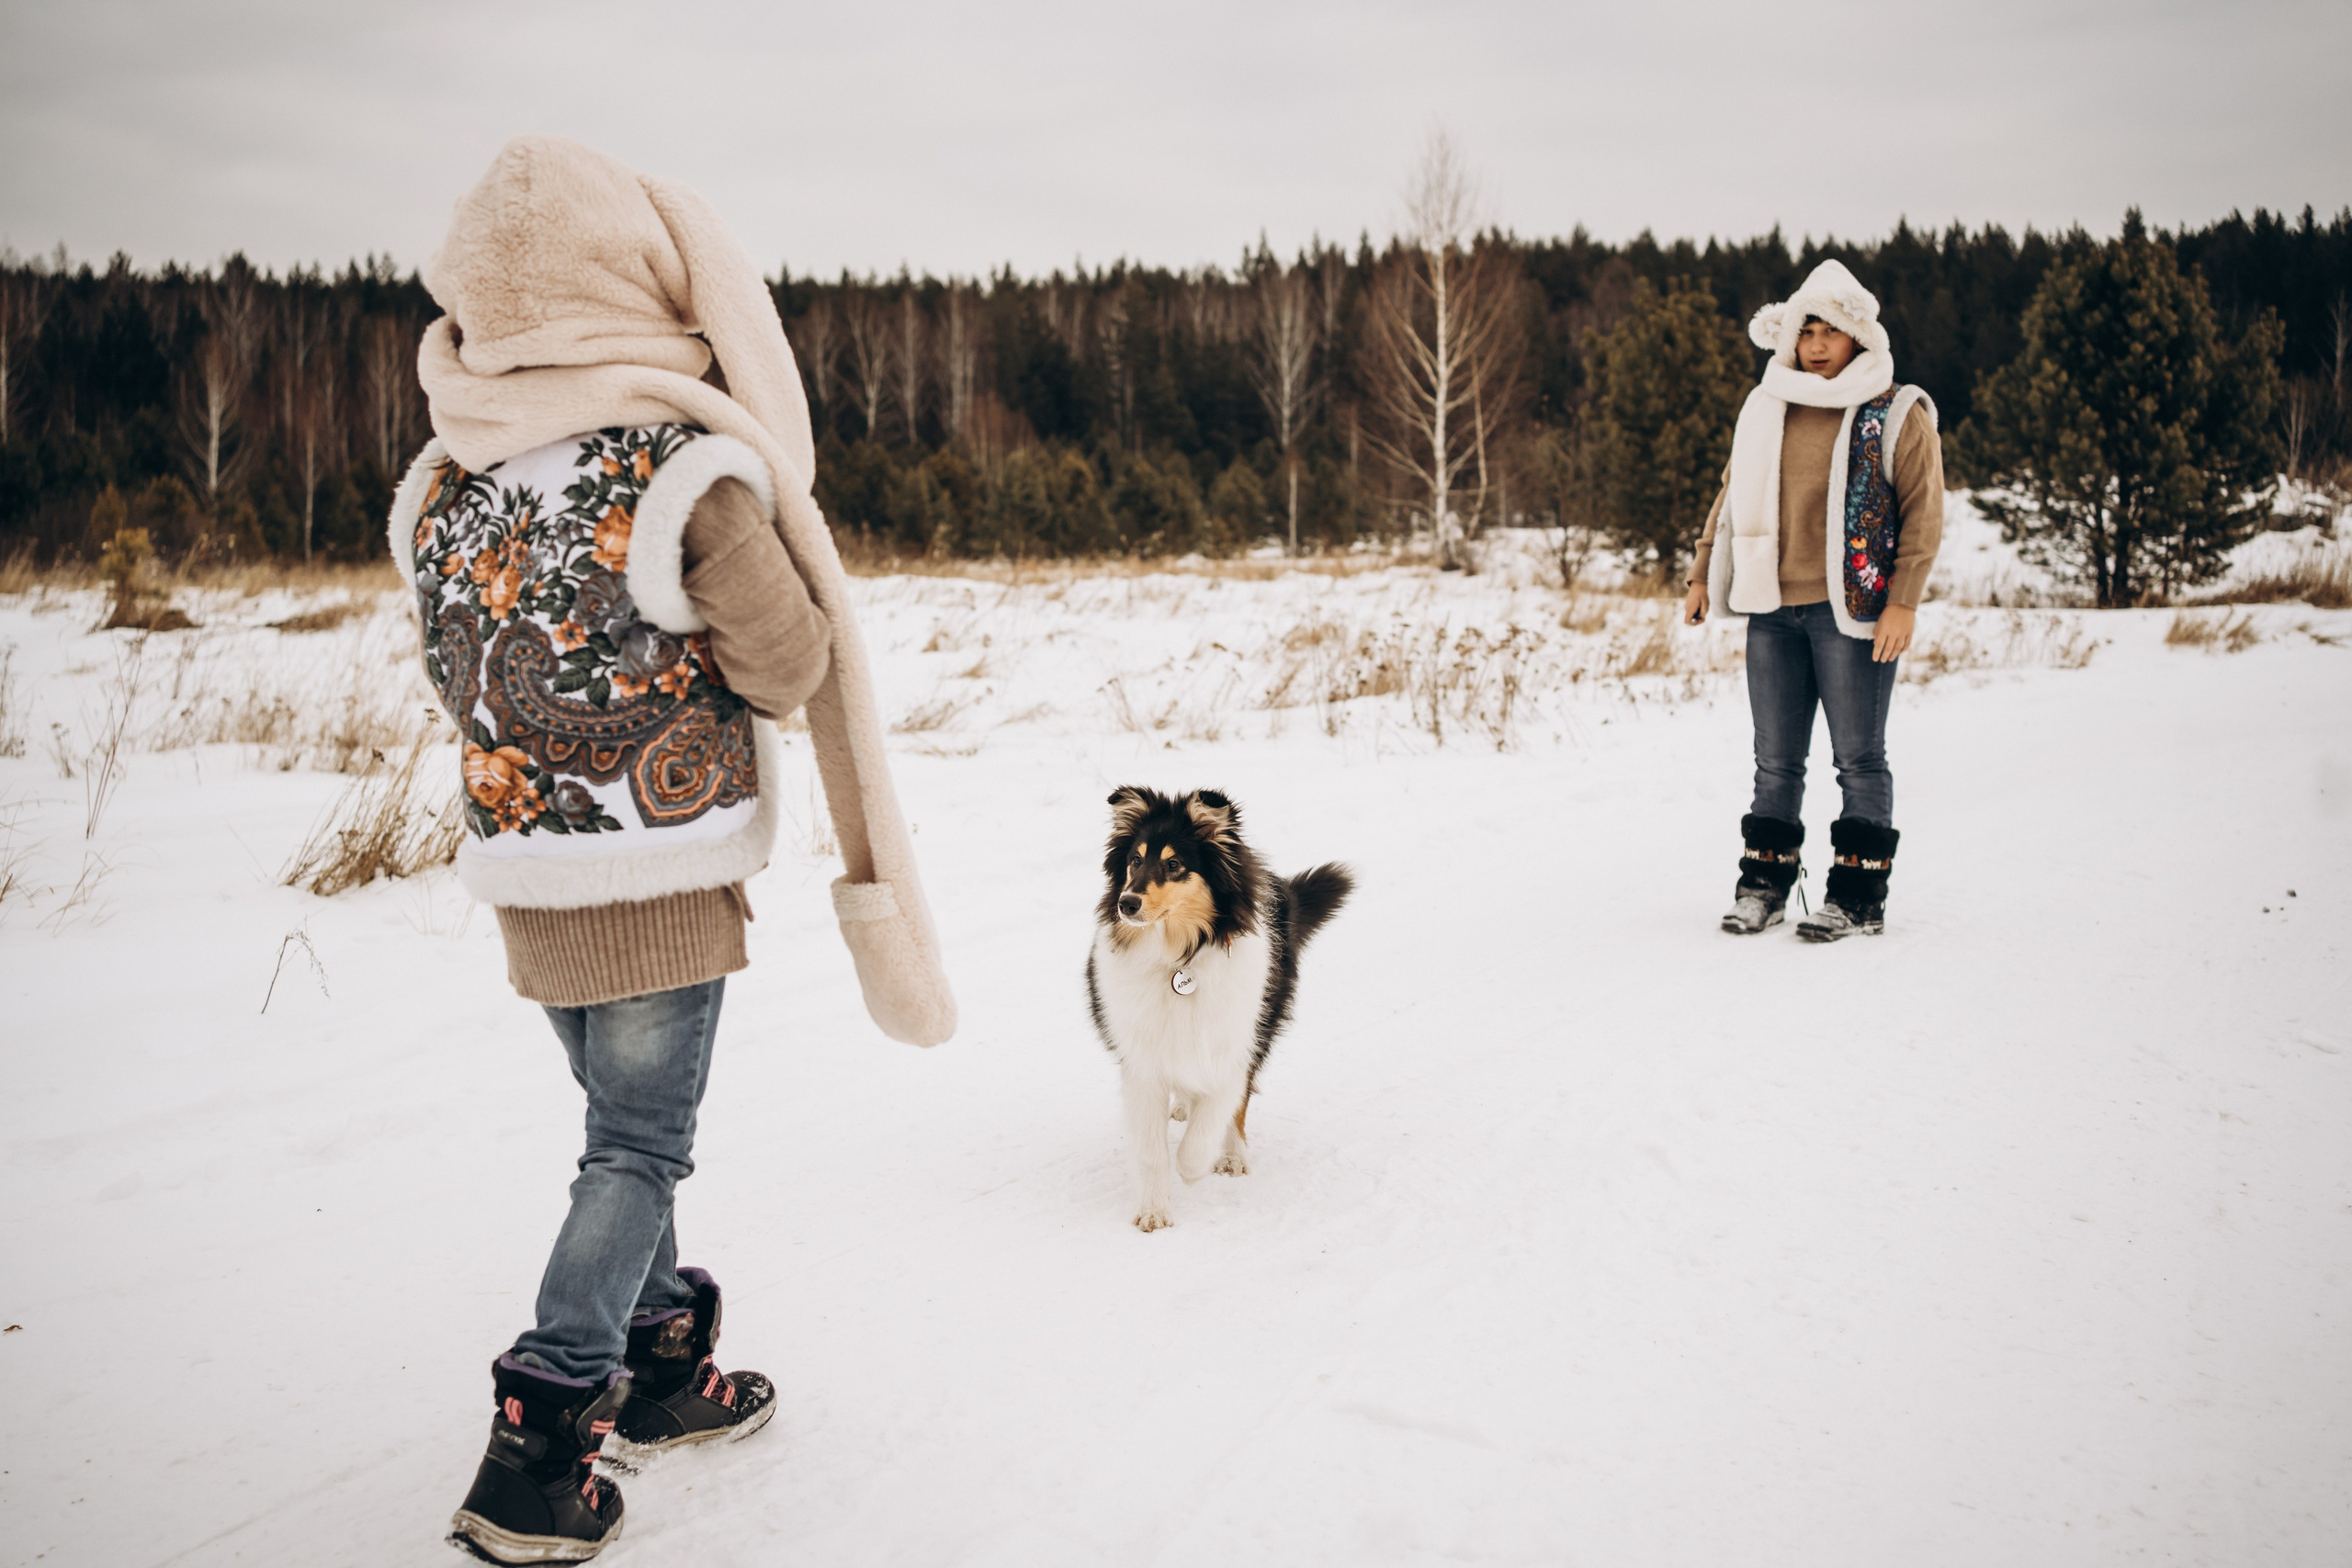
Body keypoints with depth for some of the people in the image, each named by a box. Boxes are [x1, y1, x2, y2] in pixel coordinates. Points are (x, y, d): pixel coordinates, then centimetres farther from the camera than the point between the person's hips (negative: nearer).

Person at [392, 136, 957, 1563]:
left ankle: (663, 1374, 35)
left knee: (625, 1124, 21)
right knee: (640, 1152, 5)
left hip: (520, 876, 6)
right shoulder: (683, 470, -16)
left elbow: (468, 683, 10)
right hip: (664, 875, -6)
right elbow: (795, 667, -9)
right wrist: (762, 528, 5)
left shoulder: (443, 482, 2)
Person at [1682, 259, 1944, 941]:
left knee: (1859, 757, 1)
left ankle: (1859, 894, 7)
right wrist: (1702, 574, 15)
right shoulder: (1766, 410, 13)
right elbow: (1733, 498, 21)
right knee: (1776, 759, 10)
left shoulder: (1896, 415, 0)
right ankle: (1764, 882, 18)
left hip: (1852, 612, -4)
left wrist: (1903, 602, -12)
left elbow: (1924, 515, -4)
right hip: (1772, 610, 4)